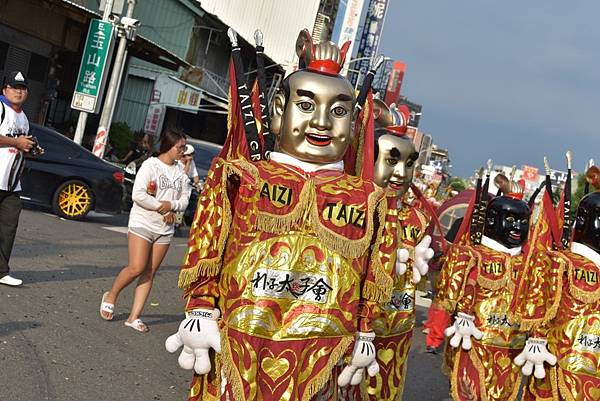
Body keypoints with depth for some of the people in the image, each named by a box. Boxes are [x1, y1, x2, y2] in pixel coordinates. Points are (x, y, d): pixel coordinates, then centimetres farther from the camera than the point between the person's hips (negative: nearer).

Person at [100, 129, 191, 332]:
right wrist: (161, 207, -12)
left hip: (165, 229, 5)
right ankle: (110, 297, 15)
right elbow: (138, 194, -16)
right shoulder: (150, 165, -7)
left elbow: (184, 200, 8)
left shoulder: (181, 171, 8)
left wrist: (171, 205, -11)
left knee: (149, 273, 3)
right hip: (143, 223, -5)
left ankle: (134, 317, 6)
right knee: (136, 268, -11)